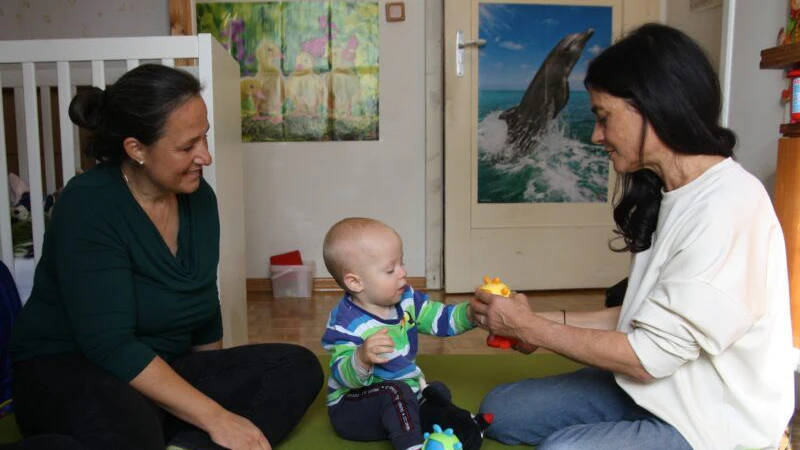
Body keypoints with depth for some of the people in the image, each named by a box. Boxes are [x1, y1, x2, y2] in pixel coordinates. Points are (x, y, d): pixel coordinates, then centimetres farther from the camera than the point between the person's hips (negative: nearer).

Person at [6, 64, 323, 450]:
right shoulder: (89, 204, -18)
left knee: (299, 367, -13)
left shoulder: (198, 197, 1)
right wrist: (216, 418, -27)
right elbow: (110, 345, -25)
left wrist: (218, 386, 13)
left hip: (166, 371, 7)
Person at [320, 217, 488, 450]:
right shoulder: (345, 324, -25)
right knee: (394, 391, -32)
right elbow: (344, 377, -31)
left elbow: (441, 319, 3)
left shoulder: (406, 300, -1)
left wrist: (472, 312, -15)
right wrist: (362, 358, -52)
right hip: (355, 408, -8)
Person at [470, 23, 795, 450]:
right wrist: (549, 320, 0)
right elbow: (647, 316, 8)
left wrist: (529, 327, -14)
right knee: (499, 409, 5)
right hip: (658, 386, 8)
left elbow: (650, 356, -22)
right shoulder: (666, 193, 5)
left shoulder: (727, 208, -24)